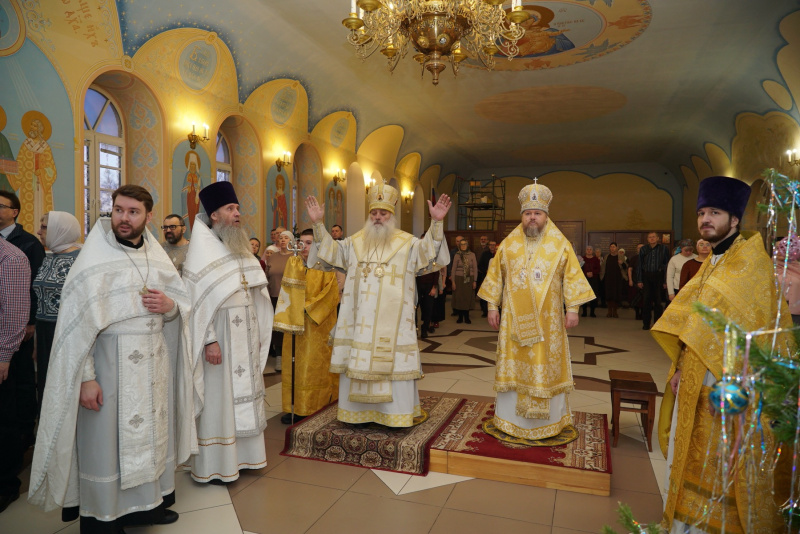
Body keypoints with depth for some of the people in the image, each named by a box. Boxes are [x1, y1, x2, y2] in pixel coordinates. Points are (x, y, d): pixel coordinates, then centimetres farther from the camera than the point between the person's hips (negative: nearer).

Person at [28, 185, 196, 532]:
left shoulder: (157, 257, 7)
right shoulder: (94, 259, -9)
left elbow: (183, 303, 14)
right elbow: (77, 323, -12)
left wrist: (169, 304, -10)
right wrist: (85, 378, -16)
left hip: (154, 366, 5)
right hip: (109, 366, -5)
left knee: (150, 432, 14)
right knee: (107, 440, 4)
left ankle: (147, 502, 32)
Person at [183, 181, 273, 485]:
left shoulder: (238, 248, 12)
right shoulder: (202, 250, -9)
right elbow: (197, 300, -15)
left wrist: (257, 334, 10)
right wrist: (209, 341, -20)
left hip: (245, 337, 7)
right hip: (220, 337, -7)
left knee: (244, 393, 13)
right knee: (218, 395, 2)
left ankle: (242, 454, 26)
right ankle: (214, 466, 15)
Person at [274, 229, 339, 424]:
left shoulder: (325, 266, -4)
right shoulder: (292, 263, 7)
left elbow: (331, 295, -8)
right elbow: (287, 293, 7)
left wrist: (308, 307, -12)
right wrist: (288, 318, -4)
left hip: (317, 326, -4)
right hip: (295, 324, 4)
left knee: (314, 367, 1)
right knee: (295, 366, 6)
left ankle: (314, 408, 10)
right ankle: (294, 407, 13)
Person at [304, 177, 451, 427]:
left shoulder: (407, 243, 3)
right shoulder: (355, 242, 13)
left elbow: (428, 251, -12)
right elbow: (330, 252, 11)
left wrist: (436, 223, -28)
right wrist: (318, 224, -1)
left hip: (392, 323, -3)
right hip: (360, 323, 3)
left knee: (393, 365, -1)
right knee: (357, 365, 8)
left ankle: (395, 414, 12)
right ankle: (358, 411, 21)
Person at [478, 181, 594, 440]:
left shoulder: (560, 244, 0)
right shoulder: (508, 244, 3)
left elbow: (572, 277, -1)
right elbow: (496, 276, 6)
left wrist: (572, 308, -8)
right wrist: (492, 306, 2)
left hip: (547, 320, -1)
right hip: (515, 319, 1)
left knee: (546, 368, 7)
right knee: (514, 366, 8)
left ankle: (548, 419, 23)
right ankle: (511, 419, 22)